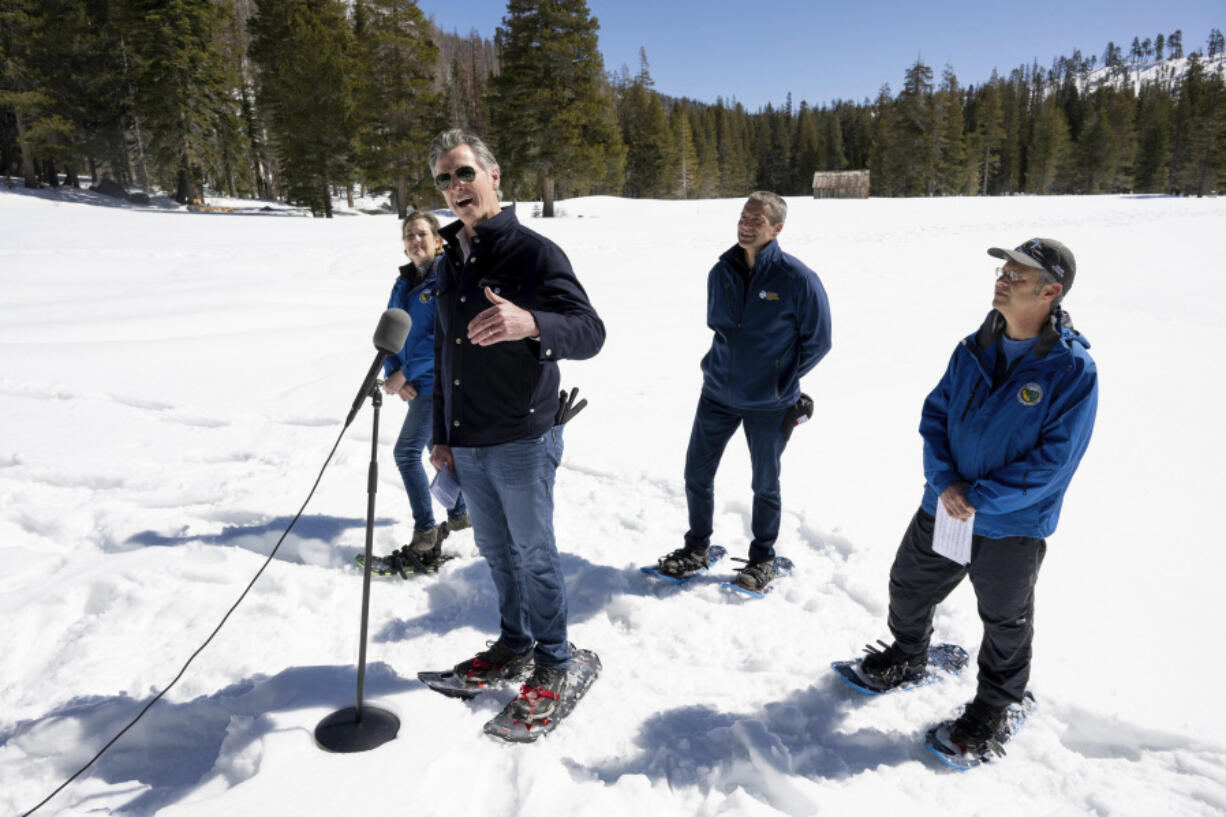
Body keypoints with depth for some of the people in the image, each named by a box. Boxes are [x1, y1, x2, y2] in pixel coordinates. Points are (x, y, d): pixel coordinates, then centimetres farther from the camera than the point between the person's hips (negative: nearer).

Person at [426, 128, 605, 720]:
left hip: (522, 440, -7)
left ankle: (552, 664, 23)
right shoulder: (449, 263, 13)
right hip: (466, 445, 7)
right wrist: (441, 436, 17)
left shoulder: (533, 251, -10)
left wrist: (530, 323, -42)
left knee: (534, 553, 5)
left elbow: (590, 332, -21)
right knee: (495, 550, 18)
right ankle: (515, 644, 37)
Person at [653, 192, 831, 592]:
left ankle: (762, 558, 33)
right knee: (696, 474, 10)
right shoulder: (720, 272, 0)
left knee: (765, 484, 13)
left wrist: (782, 381, -6)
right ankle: (697, 548, 31)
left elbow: (817, 340, -5)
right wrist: (724, 364, 9)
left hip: (769, 404, -4)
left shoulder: (797, 279, -14)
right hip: (718, 393, 4)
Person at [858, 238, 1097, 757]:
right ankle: (907, 657, 48)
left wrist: (979, 499, -21)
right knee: (909, 587, 19)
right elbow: (935, 415, 2)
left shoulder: (1073, 370, -17)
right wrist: (944, 482, -12)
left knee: (1006, 624, 16)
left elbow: (1053, 461, -19)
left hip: (1013, 527, -5)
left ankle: (993, 706, 39)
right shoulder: (973, 350, -1)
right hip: (943, 507, 5)